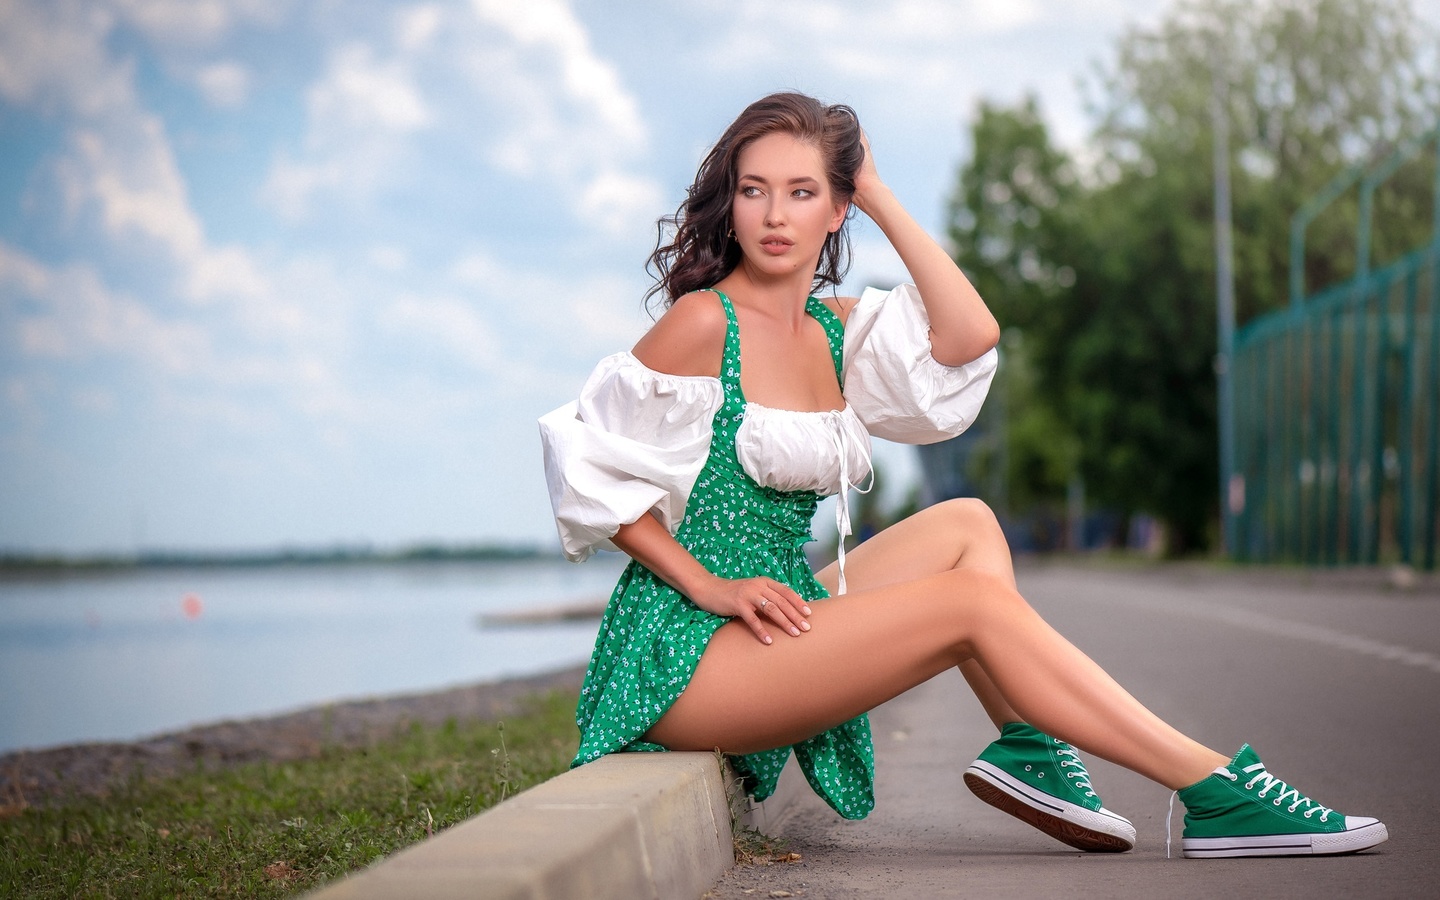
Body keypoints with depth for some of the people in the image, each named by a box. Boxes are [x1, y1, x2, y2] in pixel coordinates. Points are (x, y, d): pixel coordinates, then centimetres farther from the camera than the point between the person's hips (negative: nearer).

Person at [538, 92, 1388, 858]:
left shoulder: (836, 328, 11)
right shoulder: (704, 322, -10)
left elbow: (970, 334, -6)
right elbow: (589, 461, -10)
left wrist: (879, 195, 0)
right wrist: (709, 586, -14)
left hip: (765, 629, 8)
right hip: (683, 653, -8)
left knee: (965, 525, 4)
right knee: (972, 602, -16)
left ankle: (1027, 748, -12)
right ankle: (1215, 790, -15)